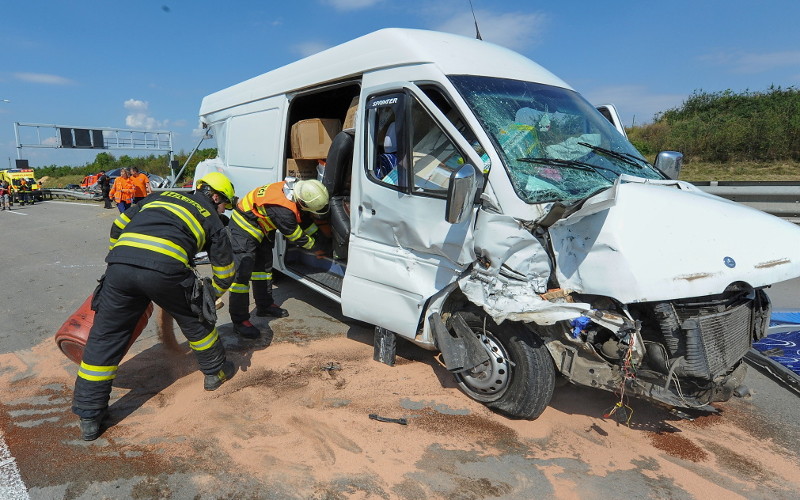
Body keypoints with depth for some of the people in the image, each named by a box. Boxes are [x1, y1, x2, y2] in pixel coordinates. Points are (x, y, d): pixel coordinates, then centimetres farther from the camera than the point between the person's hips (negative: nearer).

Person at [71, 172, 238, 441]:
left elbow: (119, 225, 32)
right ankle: (216, 372, 41)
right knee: (195, 321, 23)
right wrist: (209, 298, 43)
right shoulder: (211, 218, 22)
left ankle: (89, 418, 21)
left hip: (120, 266, 3)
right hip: (165, 271, -3)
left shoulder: (161, 195, 33)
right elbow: (225, 272, 24)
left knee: (105, 338, 14)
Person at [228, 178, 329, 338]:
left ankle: (264, 305, 33)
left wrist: (318, 235, 11)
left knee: (263, 265, 18)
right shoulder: (284, 211, -35)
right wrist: (315, 247, -2)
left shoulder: (293, 188, -10)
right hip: (244, 228, -10)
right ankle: (240, 320, -7)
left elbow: (302, 219, 9)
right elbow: (297, 237, -18)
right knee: (242, 272, -12)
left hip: (259, 228, 10)